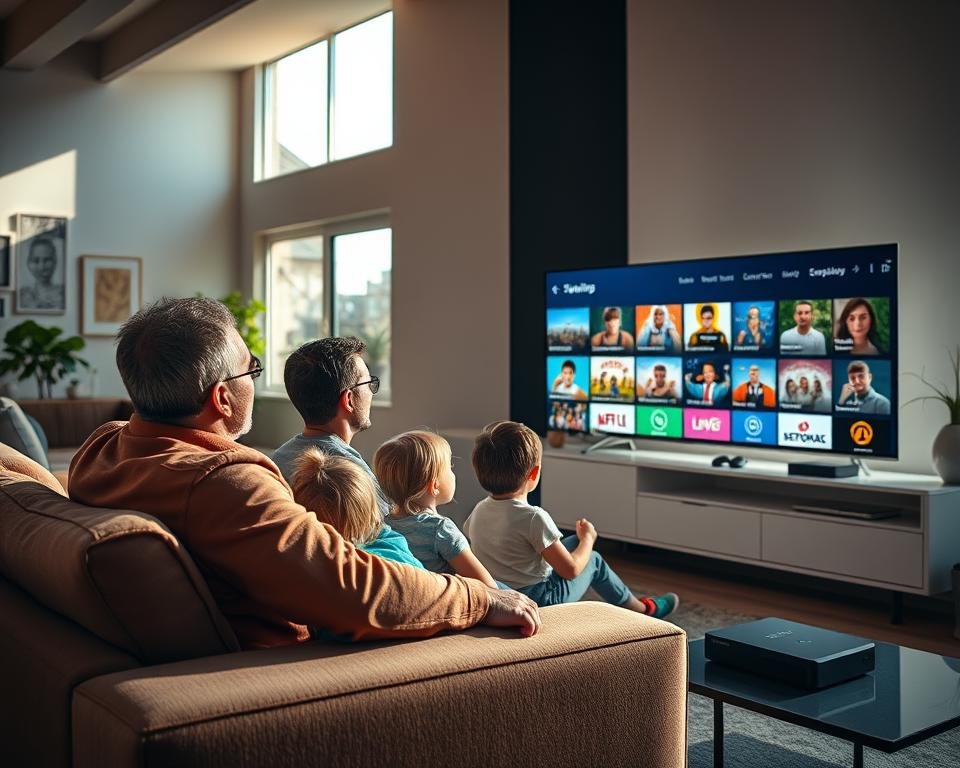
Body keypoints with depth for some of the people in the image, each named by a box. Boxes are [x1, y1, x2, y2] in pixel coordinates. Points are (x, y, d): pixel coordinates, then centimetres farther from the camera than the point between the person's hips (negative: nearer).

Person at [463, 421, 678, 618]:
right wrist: (588, 538, -2)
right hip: (537, 599, -7)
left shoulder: (478, 511, -8)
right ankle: (640, 608, 39)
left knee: (573, 542, 23)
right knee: (594, 561, 18)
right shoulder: (534, 518, -28)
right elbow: (571, 570, -22)